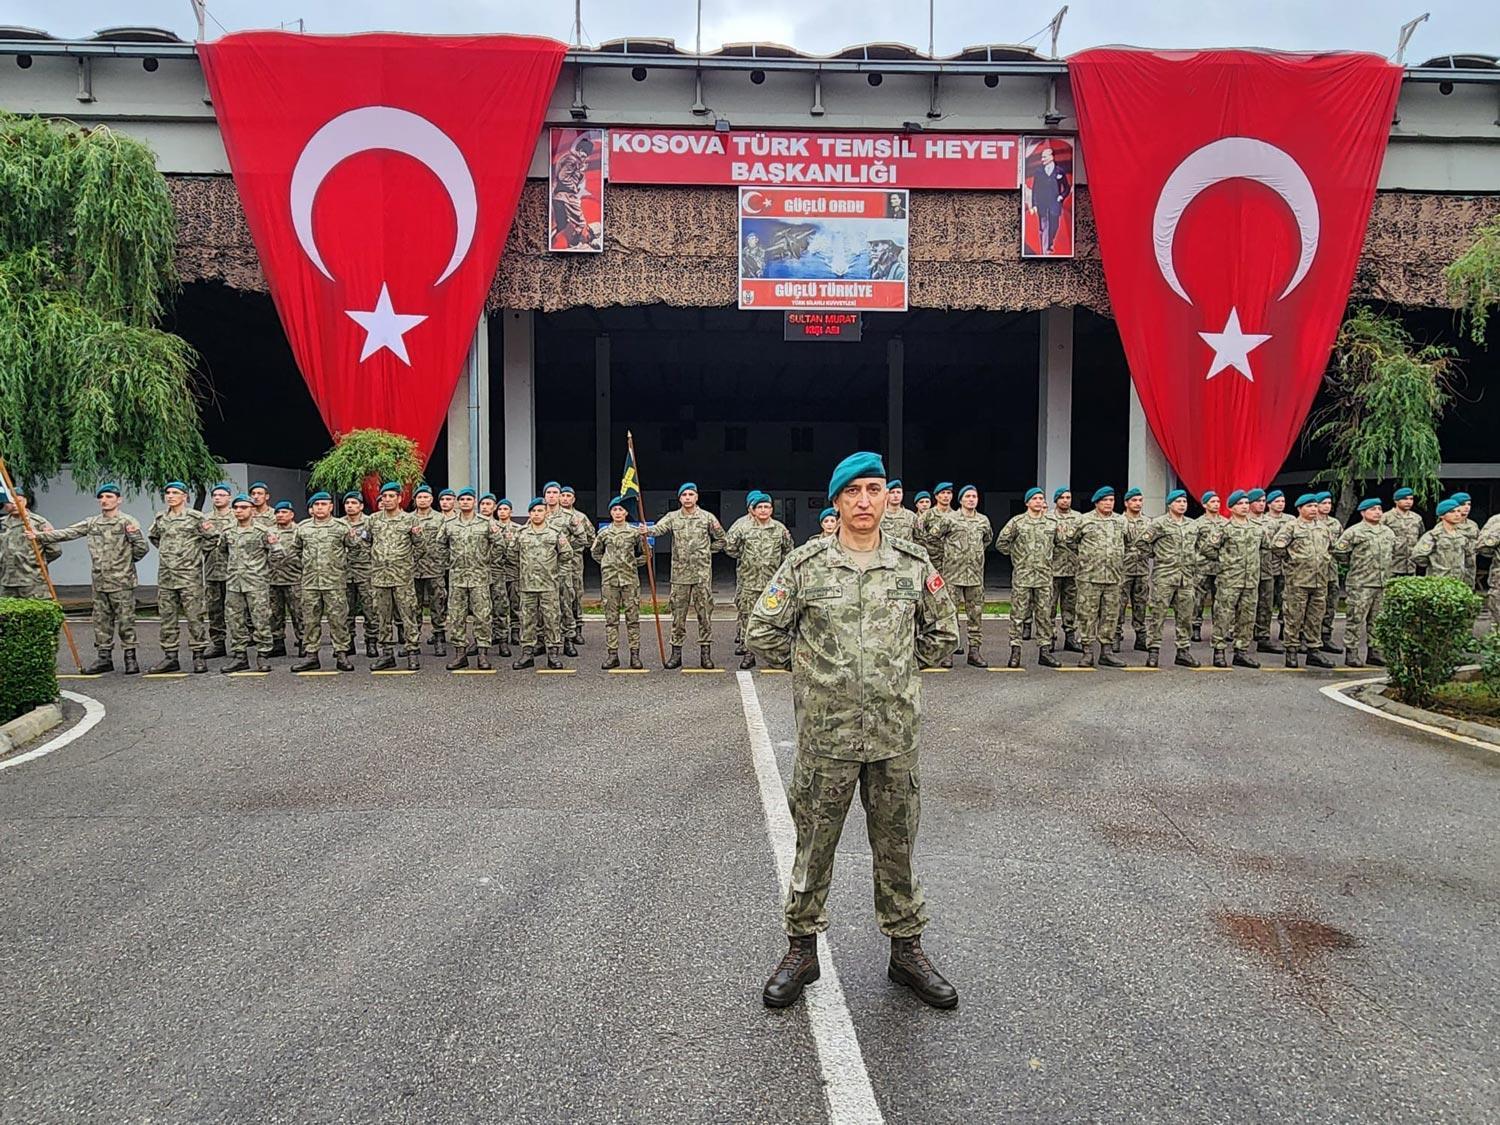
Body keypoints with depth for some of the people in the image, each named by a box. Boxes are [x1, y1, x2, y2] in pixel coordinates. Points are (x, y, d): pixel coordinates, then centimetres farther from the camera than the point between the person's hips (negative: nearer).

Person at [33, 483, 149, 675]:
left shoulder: (128, 522, -4)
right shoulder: (92, 523, 11)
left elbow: (142, 549, -3)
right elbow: (66, 533, 6)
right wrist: (40, 536, -1)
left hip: (122, 582, -6)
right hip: (99, 582, 6)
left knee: (125, 621, -2)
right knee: (101, 622, 9)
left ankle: (130, 658, 4)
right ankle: (104, 658, 16)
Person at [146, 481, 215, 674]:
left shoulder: (196, 517, -5)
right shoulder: (160, 519, 10)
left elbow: (213, 537, 1)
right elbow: (152, 536, 28)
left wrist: (198, 553, 4)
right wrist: (166, 552, 18)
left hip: (190, 574, -5)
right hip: (165, 576, 5)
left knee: (195, 616, -3)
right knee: (167, 617, 7)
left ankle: (198, 656, 4)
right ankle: (170, 657, 14)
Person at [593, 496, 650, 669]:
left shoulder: (635, 532, 2)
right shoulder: (604, 533, 5)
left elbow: (645, 553, 11)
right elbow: (595, 552, 20)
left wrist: (634, 563, 3)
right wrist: (607, 563, 10)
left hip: (630, 579, -1)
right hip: (609, 579, 1)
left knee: (633, 617, 0)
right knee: (611, 619, 3)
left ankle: (635, 654, 5)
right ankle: (612, 655, 8)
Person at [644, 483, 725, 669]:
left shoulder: (708, 517, 4)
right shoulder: (672, 517, 4)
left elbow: (721, 540, 14)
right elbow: (659, 528, -16)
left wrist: (706, 551, 4)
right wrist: (647, 531, -38)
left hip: (703, 573, -1)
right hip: (680, 573, 1)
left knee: (704, 612, 2)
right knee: (678, 613, 5)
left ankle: (705, 652, 9)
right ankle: (676, 652, 12)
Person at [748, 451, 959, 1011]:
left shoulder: (915, 565, 1)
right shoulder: (805, 565, -5)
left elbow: (942, 633, 15)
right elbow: (763, 633, 1)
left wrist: (903, 670, 11)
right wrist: (810, 670, 4)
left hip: (895, 735, 2)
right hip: (825, 734, -1)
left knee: (896, 846, 15)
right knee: (814, 845, 11)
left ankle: (906, 949, 32)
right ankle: (801, 949, 29)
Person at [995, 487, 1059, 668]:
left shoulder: (1052, 523, 8)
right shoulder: (1017, 522, -1)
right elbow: (1001, 542, 2)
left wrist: (1049, 556, 13)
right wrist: (1015, 555, 2)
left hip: (1045, 576, 3)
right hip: (1022, 575, -3)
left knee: (1044, 615, 6)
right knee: (1018, 614, -2)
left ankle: (1045, 650, 13)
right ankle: (1015, 651, 2)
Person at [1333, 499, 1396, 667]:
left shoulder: (1388, 531, 13)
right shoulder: (1354, 532, -9)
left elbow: (1394, 550, 29)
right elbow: (1339, 550, -9)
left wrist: (1385, 565, 20)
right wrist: (1355, 563, 0)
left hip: (1383, 582, 7)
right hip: (1361, 583, -6)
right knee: (1355, 618, -6)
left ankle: (1373, 651, 20)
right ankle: (1351, 653, -1)